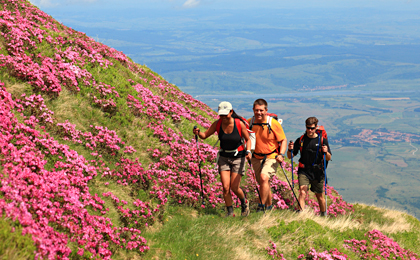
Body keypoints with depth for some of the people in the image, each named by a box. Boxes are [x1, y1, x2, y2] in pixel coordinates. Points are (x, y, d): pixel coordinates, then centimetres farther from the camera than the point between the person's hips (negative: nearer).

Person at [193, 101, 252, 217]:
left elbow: (248, 139, -3)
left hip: (238, 157, -3)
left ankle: (244, 203, 25)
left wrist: (248, 151, -20)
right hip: (224, 157, 3)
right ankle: (230, 212, 7)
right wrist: (198, 133, -23)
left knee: (234, 187, -7)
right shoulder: (217, 124, -9)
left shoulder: (239, 124, -15)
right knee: (225, 187, -8)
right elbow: (205, 135, -1)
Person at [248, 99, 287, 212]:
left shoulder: (274, 124, -15)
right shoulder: (249, 123, -6)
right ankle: (269, 206, 35)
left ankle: (262, 206, -16)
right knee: (263, 184, 14)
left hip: (271, 157, -4)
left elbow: (283, 140, -6)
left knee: (264, 177, -26)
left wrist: (281, 154, -18)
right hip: (256, 158, 4)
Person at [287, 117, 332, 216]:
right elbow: (290, 156, 6)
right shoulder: (300, 140, 2)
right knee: (302, 192, -20)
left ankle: (324, 215, 34)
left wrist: (326, 152, -21)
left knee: (319, 195, 12)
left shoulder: (322, 140, 0)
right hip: (304, 171, 0)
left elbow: (328, 158, 1)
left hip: (317, 172, 0)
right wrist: (290, 149, -16)